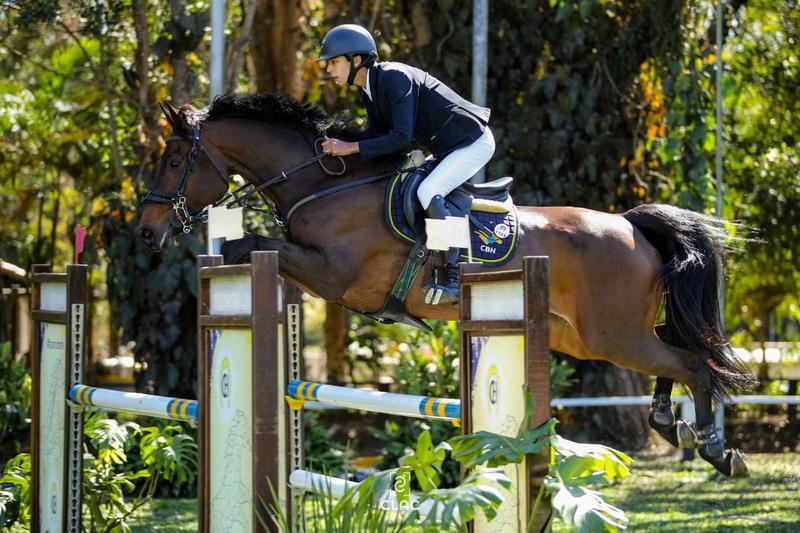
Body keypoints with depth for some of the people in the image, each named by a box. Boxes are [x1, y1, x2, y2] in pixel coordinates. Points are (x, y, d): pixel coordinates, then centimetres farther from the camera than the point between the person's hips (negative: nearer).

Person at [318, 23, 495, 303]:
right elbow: (380, 140, 8)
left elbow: (401, 137, -30)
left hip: (474, 142, -11)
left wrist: (351, 148, -29)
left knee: (428, 192, -26)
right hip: (446, 148, 11)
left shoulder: (395, 77, -24)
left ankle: (455, 277, -23)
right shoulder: (369, 93, 6)